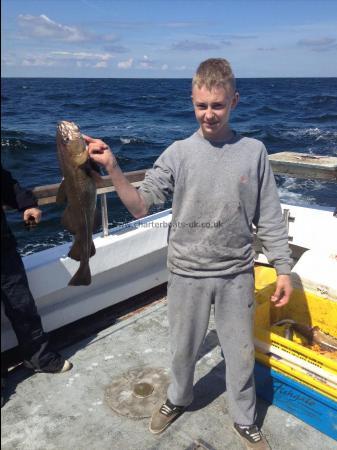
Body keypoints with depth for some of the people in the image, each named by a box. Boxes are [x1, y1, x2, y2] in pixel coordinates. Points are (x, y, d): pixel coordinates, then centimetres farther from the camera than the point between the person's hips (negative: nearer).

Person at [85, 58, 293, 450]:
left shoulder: (253, 151, -5)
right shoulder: (178, 153, -6)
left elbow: (269, 218, -1)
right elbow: (140, 206, -11)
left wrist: (283, 268, -1)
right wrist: (112, 167, -24)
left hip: (236, 274, 0)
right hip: (186, 273, 0)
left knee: (241, 353, 15)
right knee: (183, 348, 20)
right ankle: (178, 399, 50)